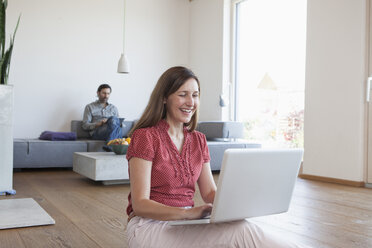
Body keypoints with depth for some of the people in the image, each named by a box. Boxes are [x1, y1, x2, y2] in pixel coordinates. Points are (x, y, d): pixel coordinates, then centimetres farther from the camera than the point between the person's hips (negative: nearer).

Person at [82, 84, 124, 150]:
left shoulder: (113, 108, 26)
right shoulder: (90, 107, 15)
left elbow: (118, 122, 21)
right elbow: (85, 125, 6)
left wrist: (120, 123, -4)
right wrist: (98, 124, -11)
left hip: (115, 133, 3)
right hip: (97, 133, -3)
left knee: (114, 119, -33)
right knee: (113, 119, -32)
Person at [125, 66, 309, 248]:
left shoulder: (198, 140, 11)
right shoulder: (144, 137, -9)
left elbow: (210, 192, 8)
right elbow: (140, 204, -15)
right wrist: (189, 213, -30)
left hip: (185, 224, 6)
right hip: (149, 225, -5)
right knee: (240, 231, -28)